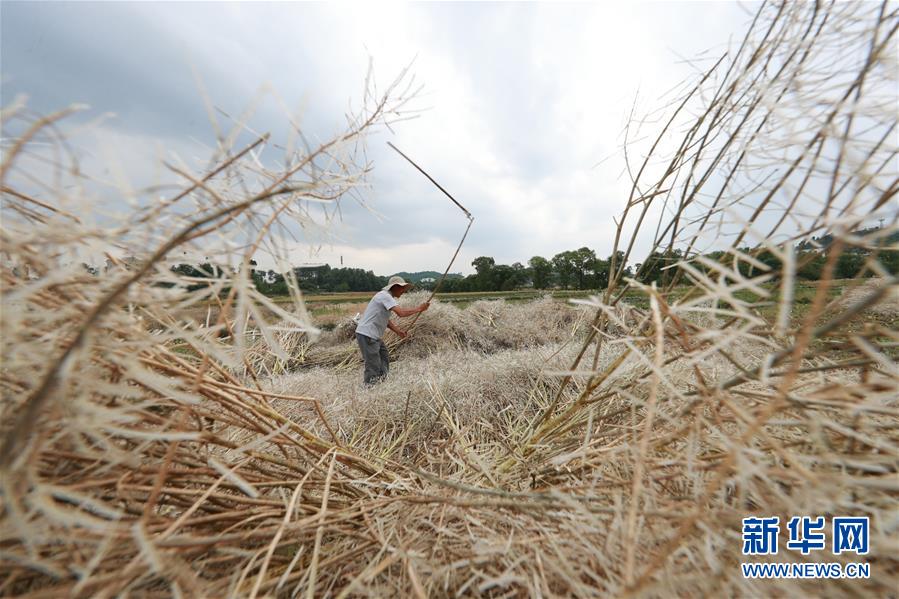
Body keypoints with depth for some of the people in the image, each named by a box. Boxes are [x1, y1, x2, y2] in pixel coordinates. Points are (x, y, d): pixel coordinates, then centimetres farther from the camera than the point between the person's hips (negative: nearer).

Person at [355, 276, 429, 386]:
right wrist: (419, 308, -17)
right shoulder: (385, 296, -16)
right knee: (373, 366, -4)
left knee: (384, 359, 16)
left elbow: (385, 319, 18)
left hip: (373, 335, 10)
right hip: (367, 335, -10)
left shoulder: (386, 296, 15)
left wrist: (398, 331, 9)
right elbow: (401, 313, -28)